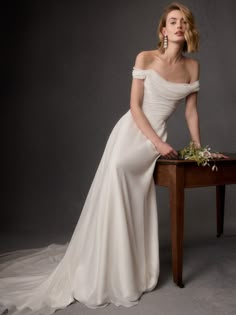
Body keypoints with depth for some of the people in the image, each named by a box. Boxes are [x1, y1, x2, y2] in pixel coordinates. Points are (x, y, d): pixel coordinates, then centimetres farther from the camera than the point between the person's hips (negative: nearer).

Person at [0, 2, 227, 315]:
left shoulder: (192, 66, 8)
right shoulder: (146, 58, -2)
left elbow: (191, 111, 11)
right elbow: (135, 105, -7)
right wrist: (158, 143, -14)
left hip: (155, 138, 3)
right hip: (131, 132, -2)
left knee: (138, 204, -6)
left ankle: (129, 268, 11)